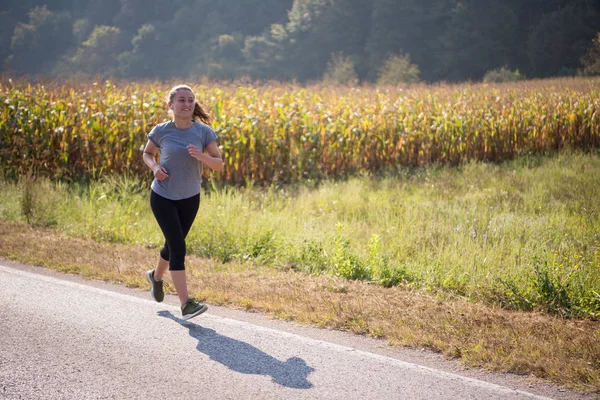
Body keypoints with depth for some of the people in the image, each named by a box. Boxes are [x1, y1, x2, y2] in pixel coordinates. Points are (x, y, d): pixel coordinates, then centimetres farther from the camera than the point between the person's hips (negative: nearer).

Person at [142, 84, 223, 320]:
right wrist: (154, 167, -13)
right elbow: (147, 154, 9)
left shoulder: (203, 131, -8)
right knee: (178, 248, -13)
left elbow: (219, 165, -7)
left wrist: (201, 157, -27)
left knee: (173, 245, 18)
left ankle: (156, 276, 50)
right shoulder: (161, 131, -9)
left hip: (190, 199, 3)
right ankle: (186, 304, -13)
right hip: (162, 197, -3)